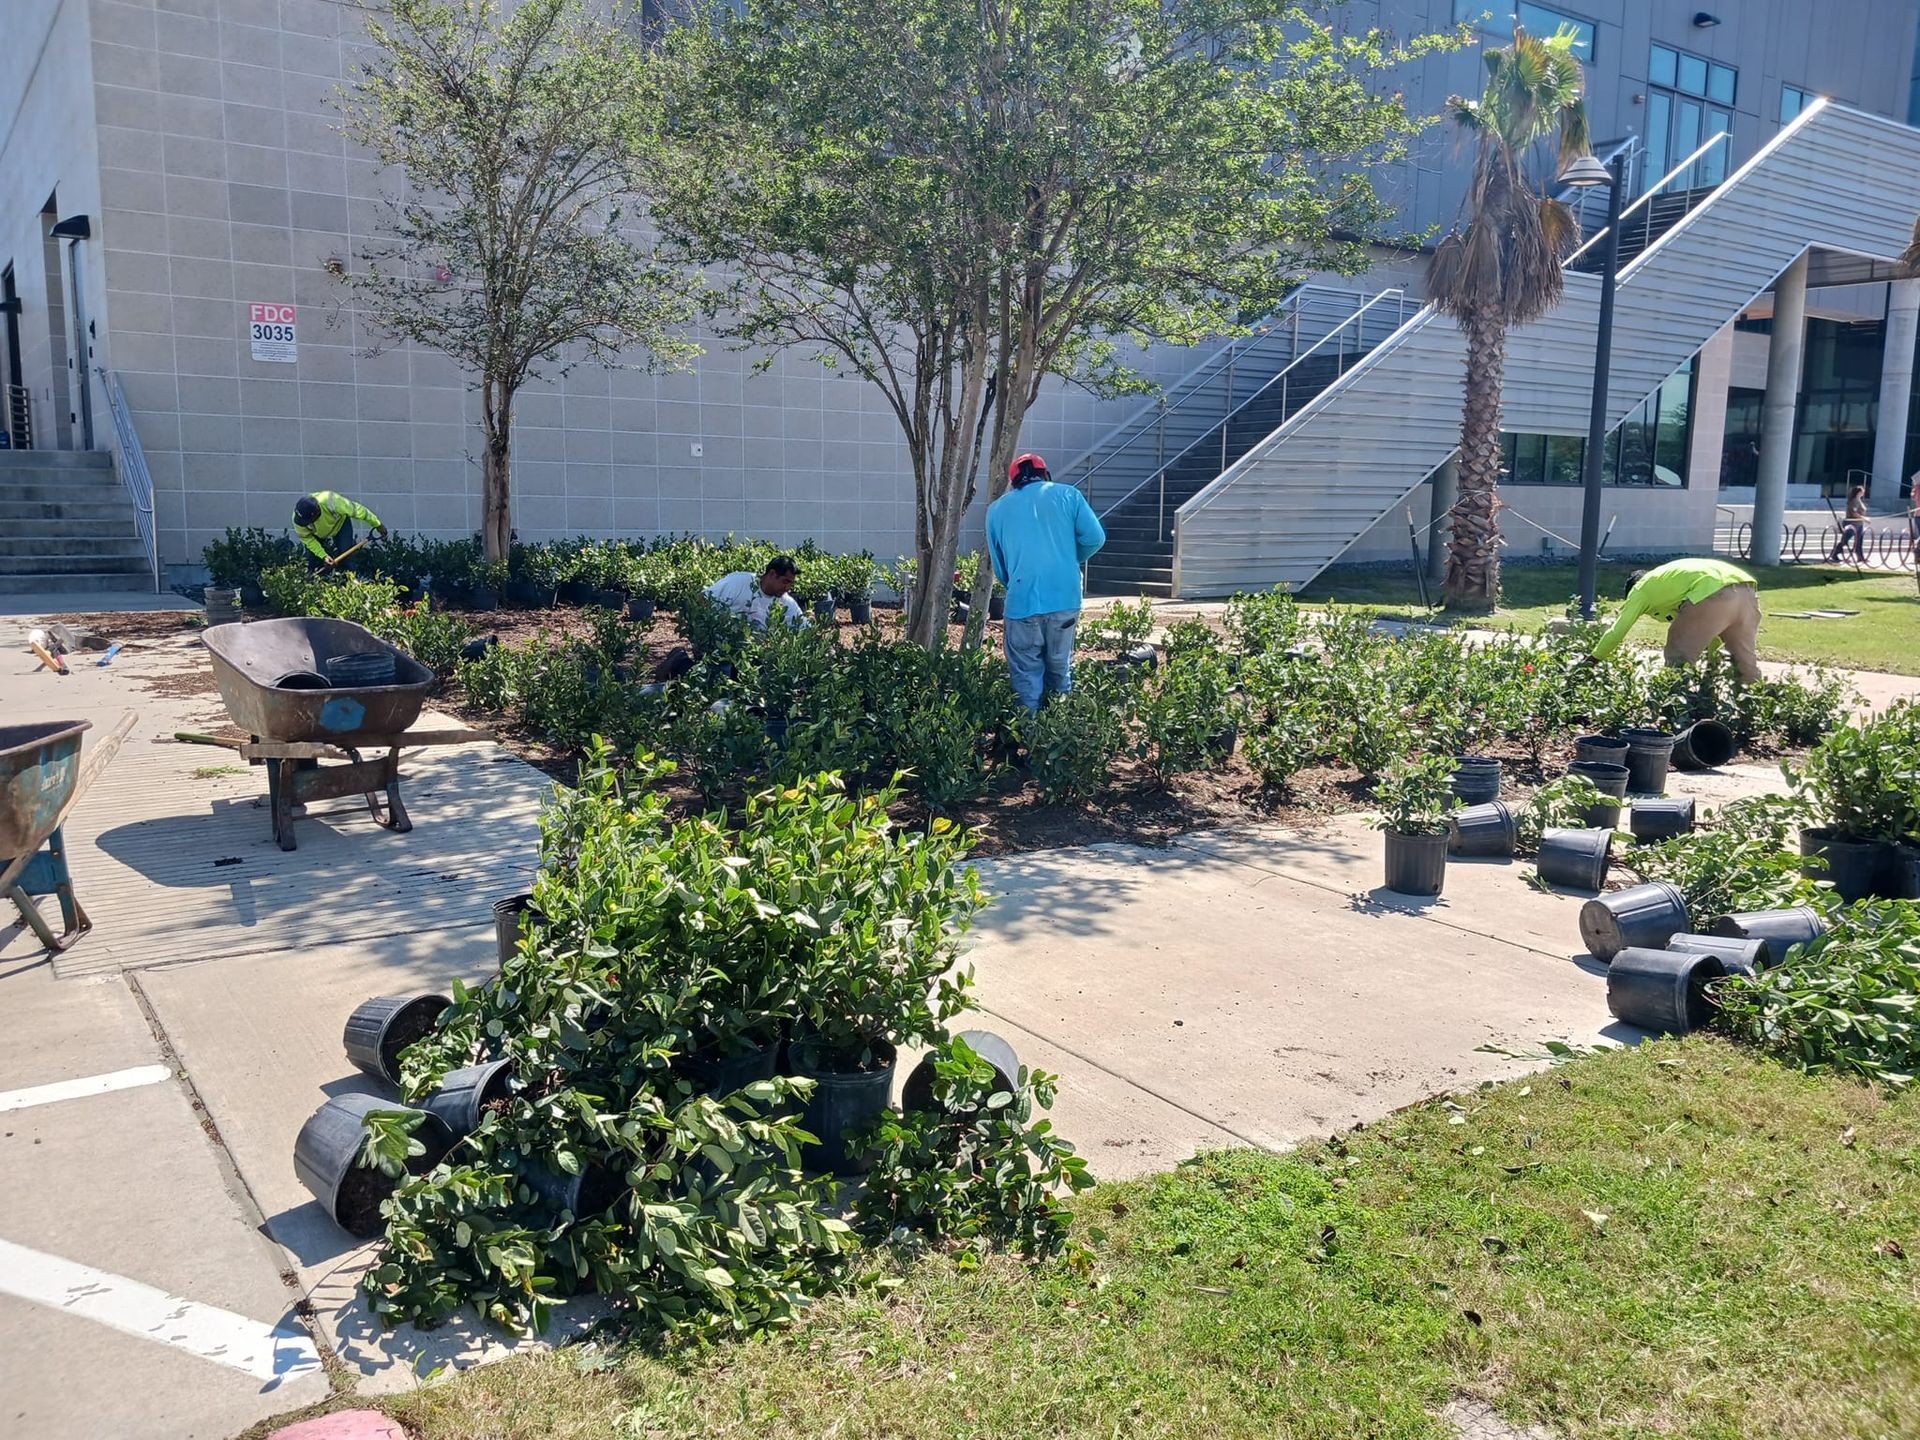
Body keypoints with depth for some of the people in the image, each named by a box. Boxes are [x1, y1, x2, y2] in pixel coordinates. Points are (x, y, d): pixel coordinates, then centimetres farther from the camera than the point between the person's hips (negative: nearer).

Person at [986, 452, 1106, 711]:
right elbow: (1095, 537, 1)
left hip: (1023, 601, -1)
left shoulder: (997, 509, 14)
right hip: (1065, 598, 1)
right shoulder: (1067, 494, 10)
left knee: (1026, 673, 6)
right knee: (1060, 668, 14)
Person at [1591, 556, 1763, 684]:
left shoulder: (1640, 589, 23)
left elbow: (1617, 632, 26)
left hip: (1714, 595, -7)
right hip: (1746, 590, 7)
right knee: (1745, 663, 20)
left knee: (1678, 660, 9)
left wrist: (1594, 658, 37)